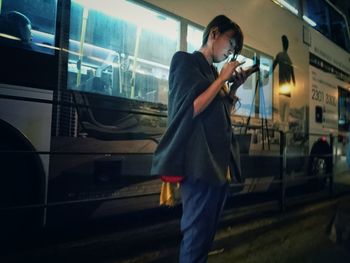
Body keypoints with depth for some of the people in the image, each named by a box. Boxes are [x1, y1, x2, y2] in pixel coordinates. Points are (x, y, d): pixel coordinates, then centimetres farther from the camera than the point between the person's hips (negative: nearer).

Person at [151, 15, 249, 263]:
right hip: (200, 163, -8)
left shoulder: (213, 72, 20)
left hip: (220, 162, 9)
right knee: (197, 235, -2)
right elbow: (192, 109, -15)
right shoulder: (185, 60, -2)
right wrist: (222, 79, -5)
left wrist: (235, 86, 13)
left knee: (208, 233, 15)